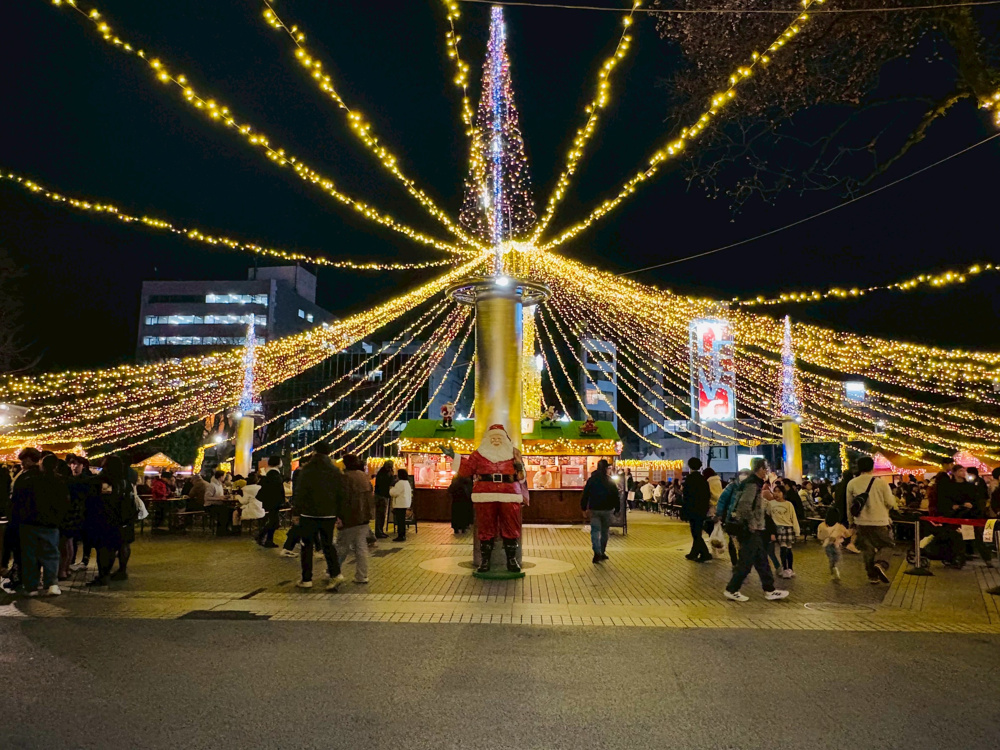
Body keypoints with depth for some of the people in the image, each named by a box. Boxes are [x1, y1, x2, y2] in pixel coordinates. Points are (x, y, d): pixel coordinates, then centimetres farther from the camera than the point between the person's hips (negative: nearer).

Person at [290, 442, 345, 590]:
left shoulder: (306, 470, -6)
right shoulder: (335, 471, 5)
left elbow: (299, 493, -8)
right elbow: (340, 495, 6)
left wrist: (295, 513, -1)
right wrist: (339, 515, 11)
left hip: (309, 514, -3)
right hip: (329, 515, 3)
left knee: (307, 546, 7)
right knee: (327, 545, 10)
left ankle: (306, 579, 9)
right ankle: (335, 574, -6)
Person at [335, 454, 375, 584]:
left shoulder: (346, 477, -13)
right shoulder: (364, 476, 10)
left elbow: (344, 498, -18)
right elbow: (371, 496, 15)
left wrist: (339, 516, -16)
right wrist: (370, 513, 20)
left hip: (350, 518, -6)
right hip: (364, 518, 6)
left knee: (343, 547, 5)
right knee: (361, 547, 9)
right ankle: (362, 576, 10)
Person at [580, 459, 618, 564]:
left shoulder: (591, 480, -1)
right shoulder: (611, 481, 0)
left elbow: (585, 496, -1)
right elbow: (616, 497, 3)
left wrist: (584, 509, 5)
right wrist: (616, 509, 10)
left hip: (594, 510, -1)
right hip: (607, 510, 1)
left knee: (595, 531, -1)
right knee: (604, 531, 16)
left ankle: (597, 553, -18)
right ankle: (602, 553, 21)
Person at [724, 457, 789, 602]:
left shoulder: (754, 483, 14)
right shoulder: (752, 485, -18)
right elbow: (744, 506, -30)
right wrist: (751, 524, -20)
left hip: (754, 530, 10)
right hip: (750, 530, -10)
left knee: (762, 560, 14)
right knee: (746, 562, -2)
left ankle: (769, 590, 21)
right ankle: (732, 590, 7)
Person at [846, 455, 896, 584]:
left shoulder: (851, 484, -2)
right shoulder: (881, 483, -10)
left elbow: (849, 505, 6)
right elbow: (891, 503, -5)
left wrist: (851, 521, 18)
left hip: (861, 522, 3)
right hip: (880, 521, -3)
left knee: (867, 548, 14)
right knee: (886, 545, 14)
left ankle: (873, 576, 15)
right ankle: (881, 564, -13)